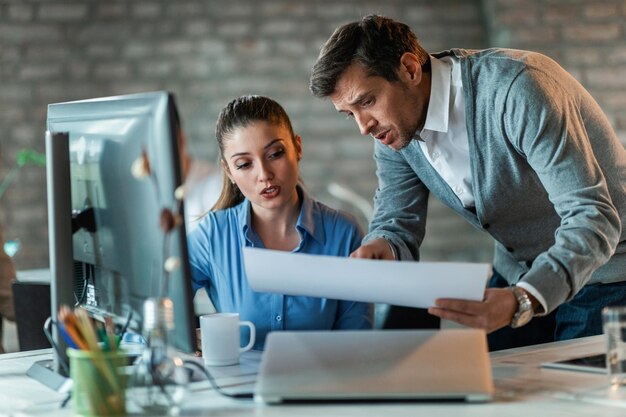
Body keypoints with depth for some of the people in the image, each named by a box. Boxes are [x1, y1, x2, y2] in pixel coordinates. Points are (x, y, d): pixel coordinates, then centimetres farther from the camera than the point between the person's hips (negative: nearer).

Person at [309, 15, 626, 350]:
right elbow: (397, 223, -2)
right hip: (518, 275, 6)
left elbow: (593, 218, -36)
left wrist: (521, 302, -51)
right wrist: (381, 249, -28)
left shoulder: (515, 89, -31)